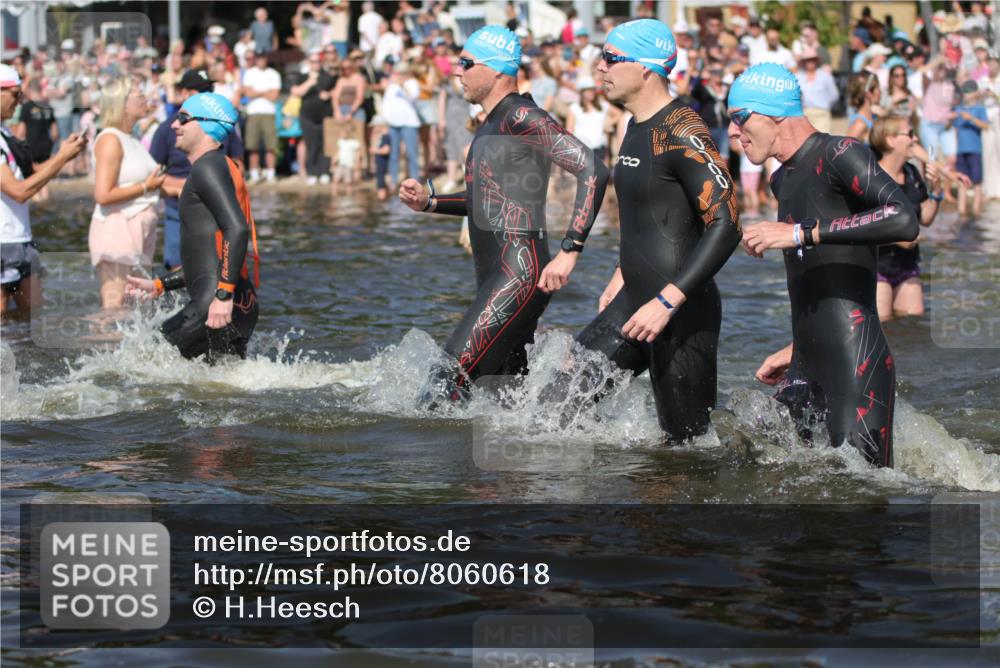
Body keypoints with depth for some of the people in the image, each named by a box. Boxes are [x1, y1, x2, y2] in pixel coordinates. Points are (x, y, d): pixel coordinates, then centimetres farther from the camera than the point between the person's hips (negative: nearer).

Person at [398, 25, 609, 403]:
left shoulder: (522, 118, -13)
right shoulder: (493, 122, 18)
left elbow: (593, 172, -21)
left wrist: (569, 252, -26)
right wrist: (429, 202, 16)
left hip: (520, 274, -11)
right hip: (494, 279, 11)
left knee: (448, 382, -19)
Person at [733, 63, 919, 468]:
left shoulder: (838, 155, -9)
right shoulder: (783, 181, 20)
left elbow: (904, 221, -26)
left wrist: (801, 234, -24)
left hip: (857, 366, -9)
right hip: (807, 372, 9)